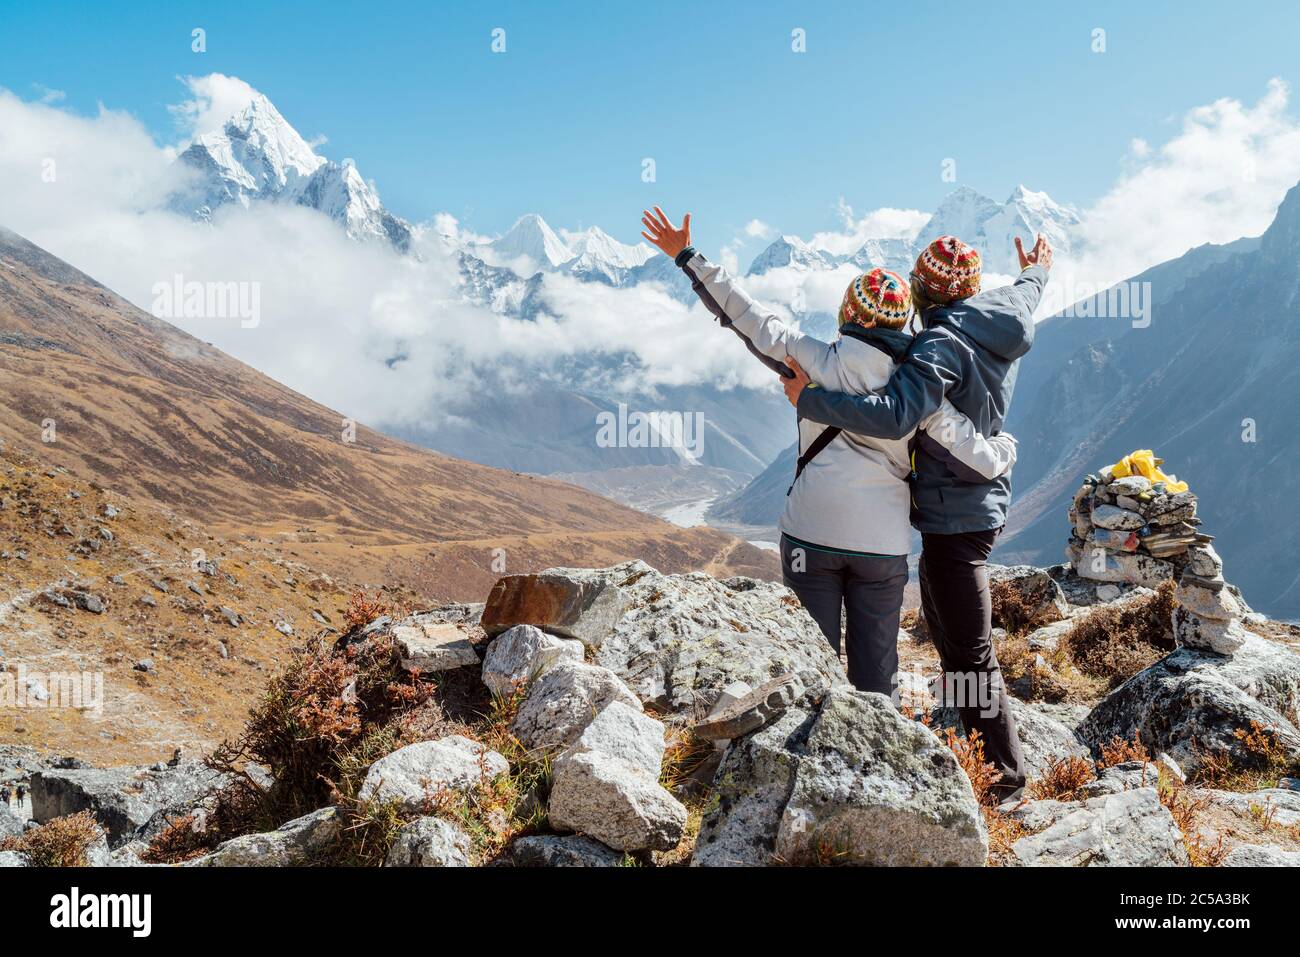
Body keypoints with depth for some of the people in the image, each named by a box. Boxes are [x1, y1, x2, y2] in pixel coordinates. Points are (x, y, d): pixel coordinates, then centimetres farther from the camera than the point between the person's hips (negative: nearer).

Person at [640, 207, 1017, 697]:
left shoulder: (817, 362, -8)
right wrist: (1006, 446, 21)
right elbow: (984, 460, -4)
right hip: (883, 546, 1)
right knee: (875, 676, 12)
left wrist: (688, 257, 7)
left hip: (812, 535, -1)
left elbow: (747, 317, -2)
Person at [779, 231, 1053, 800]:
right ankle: (975, 751, 36)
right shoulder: (1000, 326, 6)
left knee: (969, 654, -4)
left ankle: (1004, 776, 4)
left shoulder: (943, 344, -22)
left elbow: (896, 415, -37)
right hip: (980, 502, 10)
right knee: (947, 633, 23)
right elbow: (1024, 297, 31)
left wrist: (809, 399, -31)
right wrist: (1037, 273, 53)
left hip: (955, 515, -10)